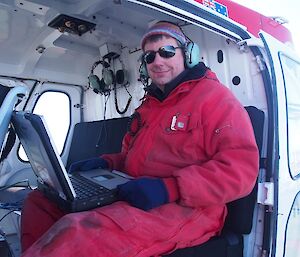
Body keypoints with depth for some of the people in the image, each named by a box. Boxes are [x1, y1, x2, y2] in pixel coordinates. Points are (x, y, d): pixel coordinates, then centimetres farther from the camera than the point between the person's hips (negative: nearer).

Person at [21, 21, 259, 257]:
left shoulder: (214, 96, -3)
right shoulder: (149, 104, 22)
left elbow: (242, 167, -15)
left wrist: (171, 188, -25)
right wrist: (106, 163, 9)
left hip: (185, 208, -7)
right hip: (132, 197, 8)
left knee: (77, 233, -31)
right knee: (41, 199, 3)